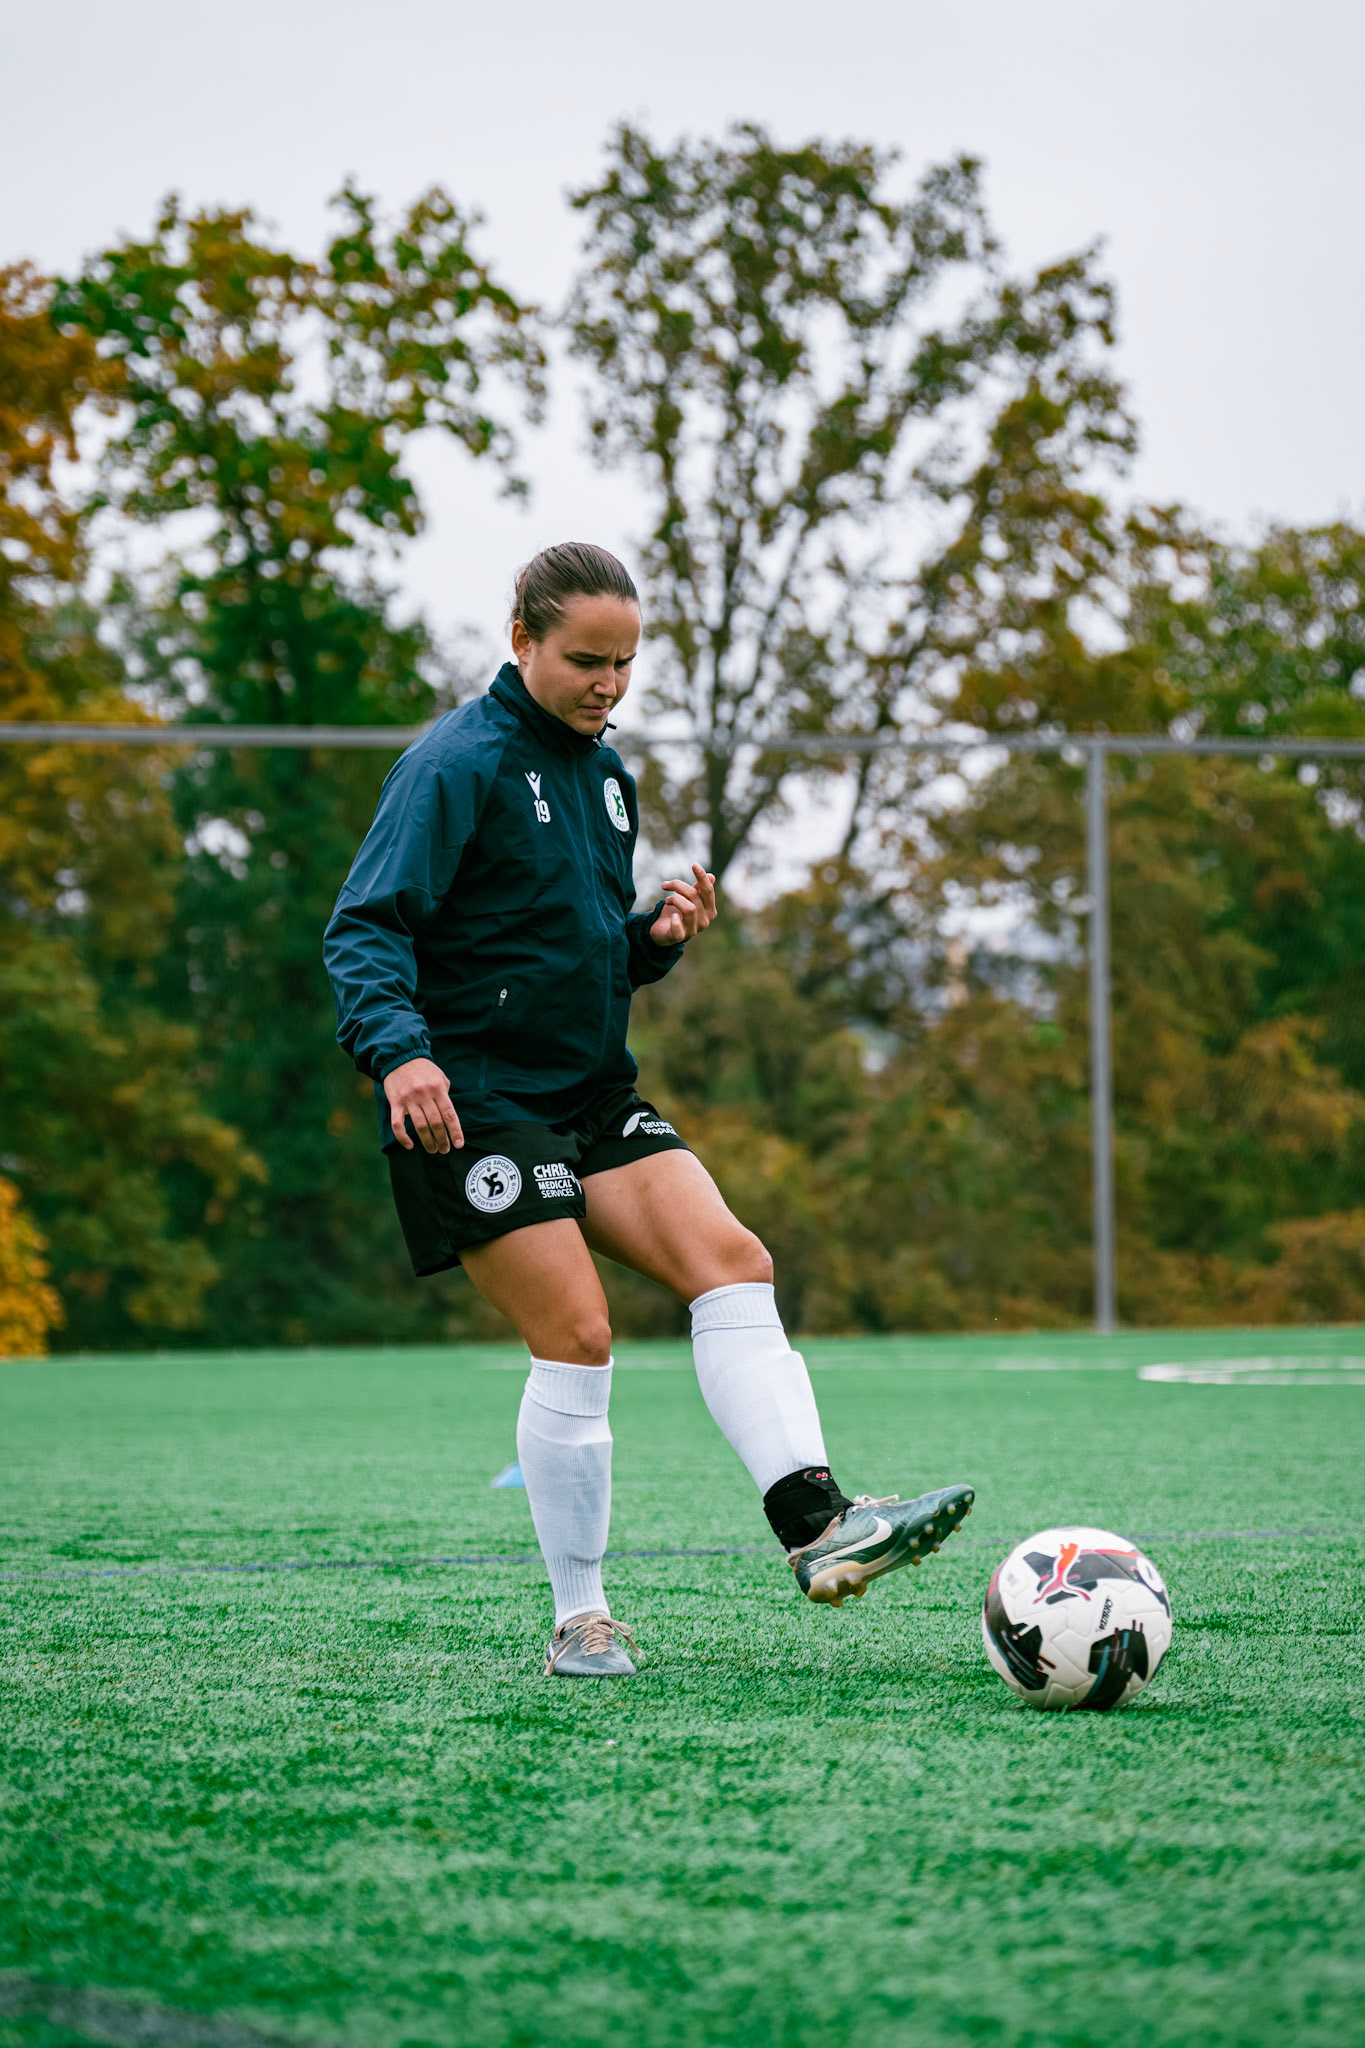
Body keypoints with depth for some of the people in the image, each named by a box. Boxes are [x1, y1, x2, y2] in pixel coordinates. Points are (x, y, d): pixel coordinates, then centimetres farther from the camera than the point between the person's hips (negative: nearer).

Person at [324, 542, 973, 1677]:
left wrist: (658, 935, 3)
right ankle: (581, 1622, 0)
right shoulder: (460, 762, -10)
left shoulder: (607, 773, 16)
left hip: (593, 1093, 8)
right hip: (473, 1102, -8)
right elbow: (365, 926, -17)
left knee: (733, 1262, -12)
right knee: (578, 1340, -13)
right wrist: (399, 1051, -34)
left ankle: (816, 1523, -18)